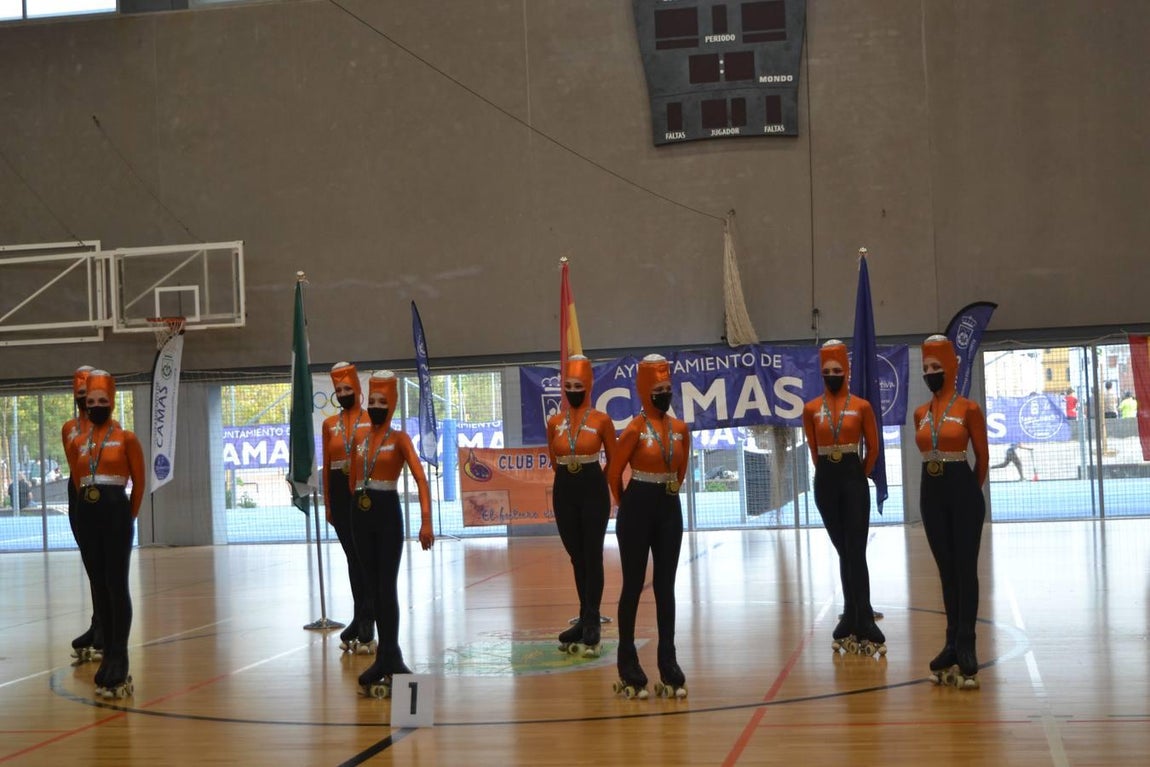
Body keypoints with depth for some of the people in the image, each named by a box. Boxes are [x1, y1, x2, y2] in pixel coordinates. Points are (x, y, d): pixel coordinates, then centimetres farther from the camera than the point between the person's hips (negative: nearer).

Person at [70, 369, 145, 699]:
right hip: (86, 516, 5)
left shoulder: (126, 439, -3)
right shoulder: (77, 442, 10)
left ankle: (118, 665, -5)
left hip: (116, 514, -5)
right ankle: (110, 657, 16)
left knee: (117, 585, -6)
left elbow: (139, 482, 3)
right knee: (99, 586, 8)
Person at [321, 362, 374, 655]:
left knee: (365, 556, -4)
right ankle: (362, 623, 16)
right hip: (340, 493, 4)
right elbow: (326, 465, 11)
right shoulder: (330, 424, 9)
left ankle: (363, 625, -1)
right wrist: (327, 503, 8)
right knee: (352, 556, 8)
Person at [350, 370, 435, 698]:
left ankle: (387, 657, 0)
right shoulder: (360, 439, 11)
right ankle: (389, 656, 16)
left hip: (387, 513, -6)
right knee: (372, 586, 8)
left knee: (387, 586, -5)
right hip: (361, 514, 6)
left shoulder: (399, 438, -5)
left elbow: (421, 479, -14)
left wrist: (426, 522, -24)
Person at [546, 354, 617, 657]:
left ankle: (591, 625, -2)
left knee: (592, 556, -3)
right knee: (577, 557, 10)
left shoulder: (601, 420, -4)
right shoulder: (554, 422, 6)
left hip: (593, 490, -4)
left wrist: (589, 479, 7)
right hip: (564, 492, 4)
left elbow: (613, 461, 3)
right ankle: (587, 620, 19)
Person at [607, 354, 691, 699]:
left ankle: (669, 667, 13)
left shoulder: (681, 429, 4)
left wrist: (668, 494, 15)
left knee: (666, 586, 8)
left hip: (670, 510, 5)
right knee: (633, 586, 2)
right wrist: (628, 505, 6)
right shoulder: (635, 429, -11)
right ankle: (628, 669, 9)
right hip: (638, 510, -5)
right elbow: (614, 473, -5)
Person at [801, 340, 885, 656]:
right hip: (826, 483, 2)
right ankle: (856, 624, 16)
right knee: (844, 553, 9)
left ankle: (859, 626, -3)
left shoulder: (862, 406, -3)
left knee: (856, 553, -6)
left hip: (854, 480, -2)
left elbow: (873, 448, 5)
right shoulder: (811, 409, 2)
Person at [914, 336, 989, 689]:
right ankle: (953, 644, 16)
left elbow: (983, 457, 0)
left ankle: (965, 647, 0)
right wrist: (939, 485, 14)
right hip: (931, 494, 5)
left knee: (966, 569, -2)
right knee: (946, 570, 10)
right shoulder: (920, 413, 7)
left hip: (963, 492, -5)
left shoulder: (969, 409, -7)